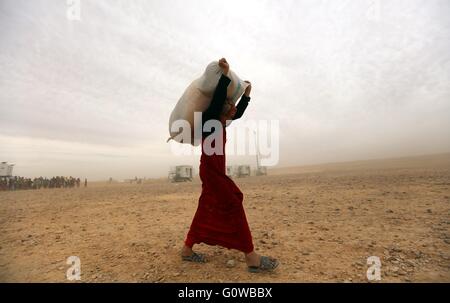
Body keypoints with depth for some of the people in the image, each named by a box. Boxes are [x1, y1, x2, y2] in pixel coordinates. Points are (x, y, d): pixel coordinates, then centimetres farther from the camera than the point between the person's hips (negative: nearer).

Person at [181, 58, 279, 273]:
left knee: (206, 209, 11)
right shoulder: (209, 118, -8)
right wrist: (225, 74, -23)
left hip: (216, 170, 10)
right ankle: (251, 258, -5)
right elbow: (217, 99, -24)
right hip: (211, 170, -10)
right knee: (233, 206, -11)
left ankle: (187, 249, 21)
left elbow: (238, 113, 25)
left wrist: (247, 94, 21)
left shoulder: (221, 121, 16)